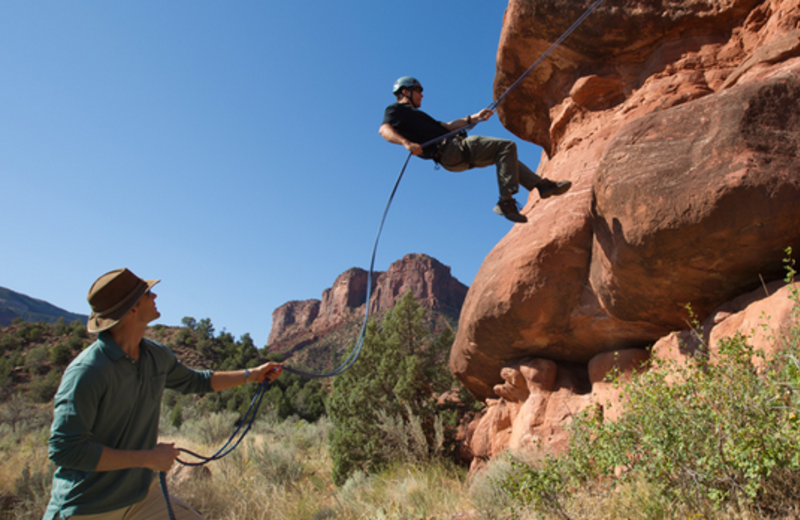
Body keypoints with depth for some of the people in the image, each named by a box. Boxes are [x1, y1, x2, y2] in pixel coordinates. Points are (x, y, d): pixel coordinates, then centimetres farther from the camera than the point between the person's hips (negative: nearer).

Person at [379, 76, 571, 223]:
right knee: (507, 146, -14)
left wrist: (474, 118, 25)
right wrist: (407, 143, -36)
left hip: (457, 155, 10)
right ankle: (506, 201, -19)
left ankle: (541, 185, 15)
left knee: (504, 154, 17)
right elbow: (384, 130, -17)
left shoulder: (412, 114, 32)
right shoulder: (395, 110, 4)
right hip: (451, 150, -10)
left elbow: (446, 126, 31)